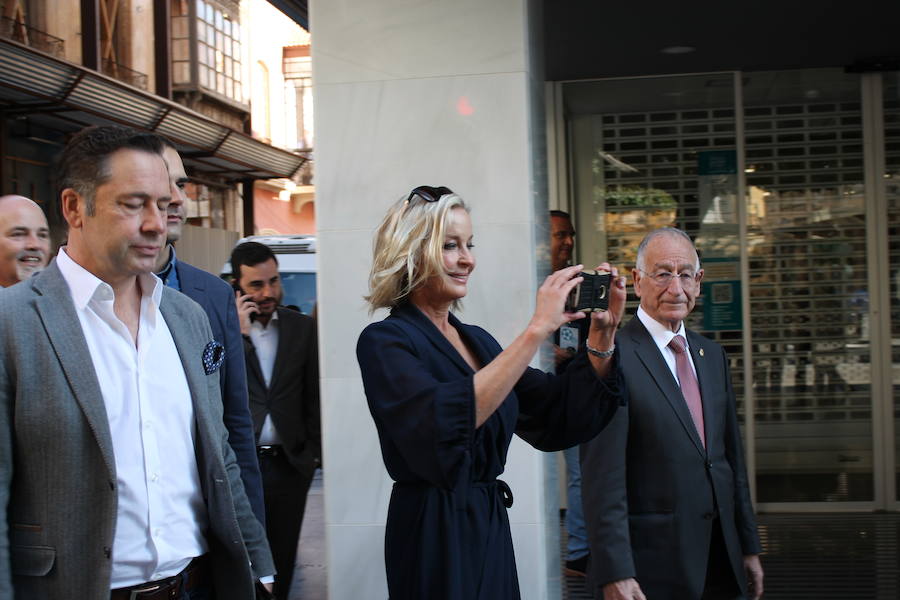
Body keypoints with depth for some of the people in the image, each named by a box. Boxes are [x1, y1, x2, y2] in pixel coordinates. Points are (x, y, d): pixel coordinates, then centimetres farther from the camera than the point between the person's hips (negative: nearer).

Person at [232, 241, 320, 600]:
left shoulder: (303, 328, 5)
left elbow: (313, 396, 10)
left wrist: (314, 450, 6)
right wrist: (238, 333, -18)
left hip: (290, 463, 3)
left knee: (282, 557, 11)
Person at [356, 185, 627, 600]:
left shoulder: (477, 340, 10)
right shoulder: (384, 342, -11)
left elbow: (558, 421, 8)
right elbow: (443, 424, -30)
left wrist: (602, 335, -5)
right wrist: (536, 331, -28)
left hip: (491, 531, 7)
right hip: (435, 536, -7)